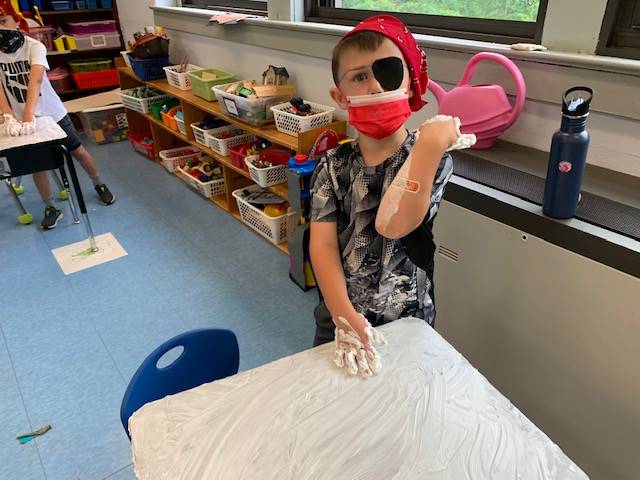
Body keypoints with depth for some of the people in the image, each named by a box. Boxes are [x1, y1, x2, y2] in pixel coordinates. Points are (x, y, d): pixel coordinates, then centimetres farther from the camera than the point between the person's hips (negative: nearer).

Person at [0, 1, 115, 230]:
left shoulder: (34, 46, -18)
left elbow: (35, 80, -33)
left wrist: (29, 115, -46)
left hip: (52, 112, -2)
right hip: (22, 117, 2)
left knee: (78, 151, 10)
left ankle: (99, 185, 32)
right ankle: (51, 208, 21)